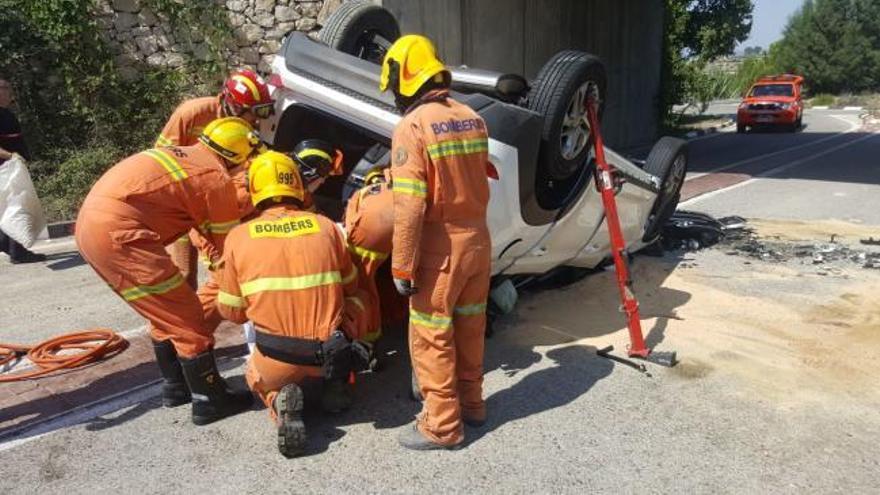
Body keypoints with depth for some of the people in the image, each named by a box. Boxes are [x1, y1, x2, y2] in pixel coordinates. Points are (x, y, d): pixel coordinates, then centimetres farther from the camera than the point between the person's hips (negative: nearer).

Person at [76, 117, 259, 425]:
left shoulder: (182, 155, 20)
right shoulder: (218, 179, -6)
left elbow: (203, 226, 28)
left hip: (91, 222, 10)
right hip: (117, 232, -10)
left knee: (167, 314, 21)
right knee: (187, 319, -1)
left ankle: (176, 387, 33)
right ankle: (210, 401, 10)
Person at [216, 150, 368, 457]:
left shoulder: (239, 237, -5)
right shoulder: (325, 226, -3)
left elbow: (231, 311, 3)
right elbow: (350, 288, 9)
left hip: (277, 361, -1)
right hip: (330, 355, 2)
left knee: (256, 374, 34)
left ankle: (280, 401, 1)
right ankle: (335, 386, 10)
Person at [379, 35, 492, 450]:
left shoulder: (412, 127, -16)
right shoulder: (472, 118, 5)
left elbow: (409, 207, -21)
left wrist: (402, 267, -15)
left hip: (440, 249, -7)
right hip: (478, 240, 7)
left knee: (432, 337, 7)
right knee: (469, 325, 20)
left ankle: (442, 425, 19)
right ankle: (471, 402, 37)